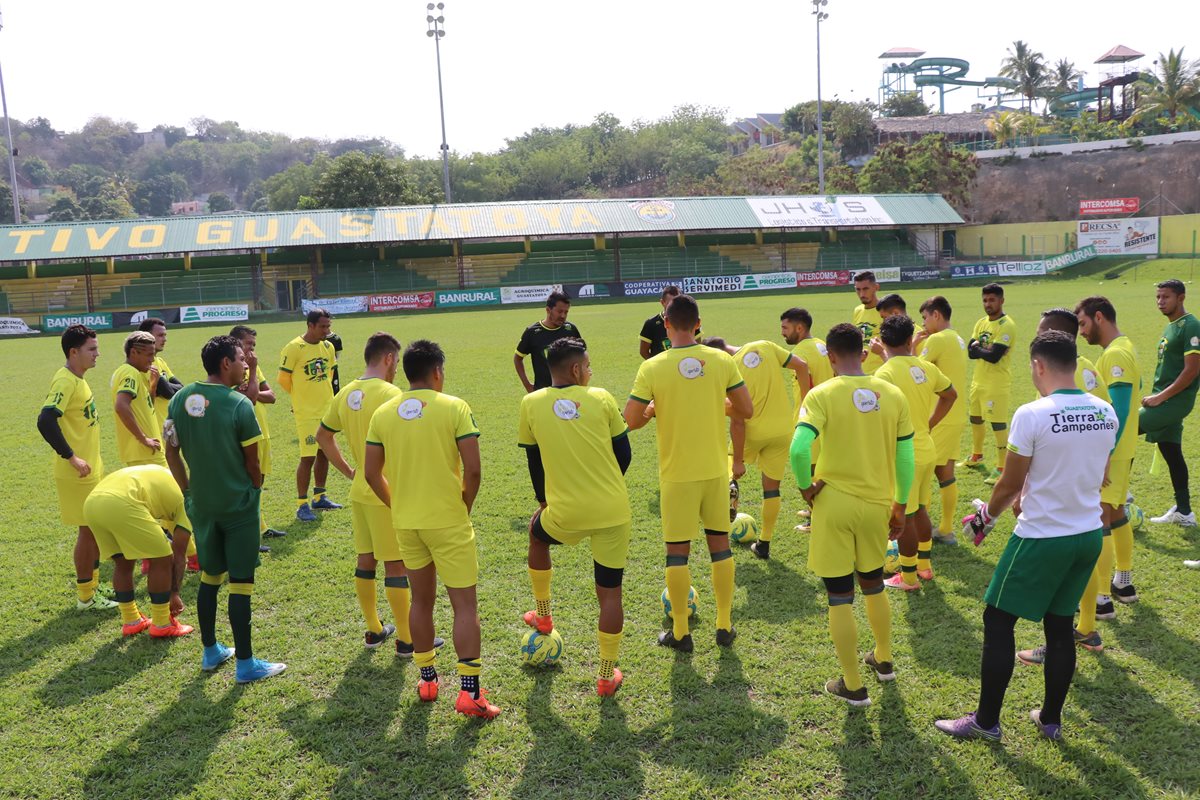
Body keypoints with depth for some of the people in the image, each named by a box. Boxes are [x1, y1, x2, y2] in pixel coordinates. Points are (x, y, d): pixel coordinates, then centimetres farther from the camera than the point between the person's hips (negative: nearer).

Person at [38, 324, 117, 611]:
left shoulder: (78, 379, 10)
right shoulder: (65, 380, -19)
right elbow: (45, 421, -29)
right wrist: (72, 457, -24)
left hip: (92, 468, 9)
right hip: (78, 473, -9)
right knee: (88, 530, 0)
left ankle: (93, 584, 30)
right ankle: (86, 597, 12)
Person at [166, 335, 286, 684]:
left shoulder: (180, 399, 0)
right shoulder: (239, 405, -17)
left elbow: (172, 451, 6)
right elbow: (252, 463, -11)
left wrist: (189, 490, 16)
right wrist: (254, 492, 7)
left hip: (201, 505, 6)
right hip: (238, 505, -6)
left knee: (209, 577, 19)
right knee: (241, 582, 2)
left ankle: (210, 652, 31)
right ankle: (245, 663, 9)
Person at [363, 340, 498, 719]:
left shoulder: (383, 413, 2)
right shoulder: (454, 407, -10)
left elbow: (371, 473, 4)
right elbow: (473, 470, -15)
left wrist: (397, 505, 16)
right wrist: (465, 506, 1)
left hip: (406, 522, 5)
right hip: (448, 521, -4)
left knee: (421, 600, 19)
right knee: (465, 604, 3)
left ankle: (426, 679, 29)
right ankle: (470, 691, 0)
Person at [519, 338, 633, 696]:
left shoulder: (531, 404, 1)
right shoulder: (601, 398, -1)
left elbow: (534, 462, 10)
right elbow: (624, 454, 6)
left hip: (565, 515, 1)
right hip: (614, 513, 0)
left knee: (537, 531, 34)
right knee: (610, 592, 11)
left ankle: (543, 615, 45)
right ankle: (607, 675, 18)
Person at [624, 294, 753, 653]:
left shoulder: (652, 368, -12)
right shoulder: (722, 360, -5)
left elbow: (630, 421, -11)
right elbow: (746, 410, -1)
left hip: (677, 473, -2)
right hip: (715, 469, 3)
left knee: (677, 550, 8)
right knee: (720, 543, 14)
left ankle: (680, 632, 17)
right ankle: (725, 626, 24)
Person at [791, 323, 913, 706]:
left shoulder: (822, 394, -12)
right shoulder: (893, 395, 0)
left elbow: (799, 448, -25)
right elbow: (905, 458, 3)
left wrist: (806, 488, -8)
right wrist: (900, 506, 14)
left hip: (834, 502, -4)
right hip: (877, 505, 4)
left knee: (839, 597, 8)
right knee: (873, 584, 26)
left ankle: (853, 685, 17)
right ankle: (883, 660, 43)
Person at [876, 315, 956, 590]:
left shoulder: (884, 374, -18)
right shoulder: (927, 368, 3)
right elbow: (951, 394, 19)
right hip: (927, 450, 7)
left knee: (904, 517, 4)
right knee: (920, 510, 21)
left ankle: (908, 577, 15)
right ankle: (924, 565, 34)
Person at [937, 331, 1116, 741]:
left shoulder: (1032, 415, -20)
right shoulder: (1105, 413, -1)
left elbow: (1010, 483, -13)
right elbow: (1086, 473, 11)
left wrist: (985, 516, 6)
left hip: (1041, 538, -6)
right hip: (1089, 535, 7)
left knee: (997, 621, 7)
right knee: (1060, 625, 18)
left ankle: (986, 721, 16)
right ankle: (1050, 720, 30)